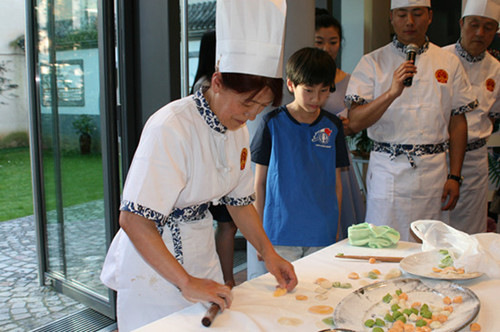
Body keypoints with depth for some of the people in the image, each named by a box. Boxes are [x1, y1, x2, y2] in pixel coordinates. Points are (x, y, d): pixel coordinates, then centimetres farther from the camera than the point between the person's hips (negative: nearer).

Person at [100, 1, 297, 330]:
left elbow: (240, 200, 9)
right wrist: (186, 283, -30)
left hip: (201, 257, 7)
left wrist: (269, 253, -1)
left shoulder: (238, 129, -2)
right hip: (153, 265, -7)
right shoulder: (172, 127, -27)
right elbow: (134, 220, -31)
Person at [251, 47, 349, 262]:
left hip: (322, 236, 2)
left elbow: (336, 183, 10)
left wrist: (336, 230, 10)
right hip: (280, 236, -2)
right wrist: (259, 234, 2)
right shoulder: (273, 123, -3)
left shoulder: (333, 127, 5)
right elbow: (260, 181, 2)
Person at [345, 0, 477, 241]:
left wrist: (454, 176, 4)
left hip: (434, 172, 2)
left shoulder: (448, 63, 9)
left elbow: (458, 122, 10)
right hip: (387, 171, -2)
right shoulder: (372, 62, 0)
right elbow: (355, 122, -9)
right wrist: (392, 92, -23)